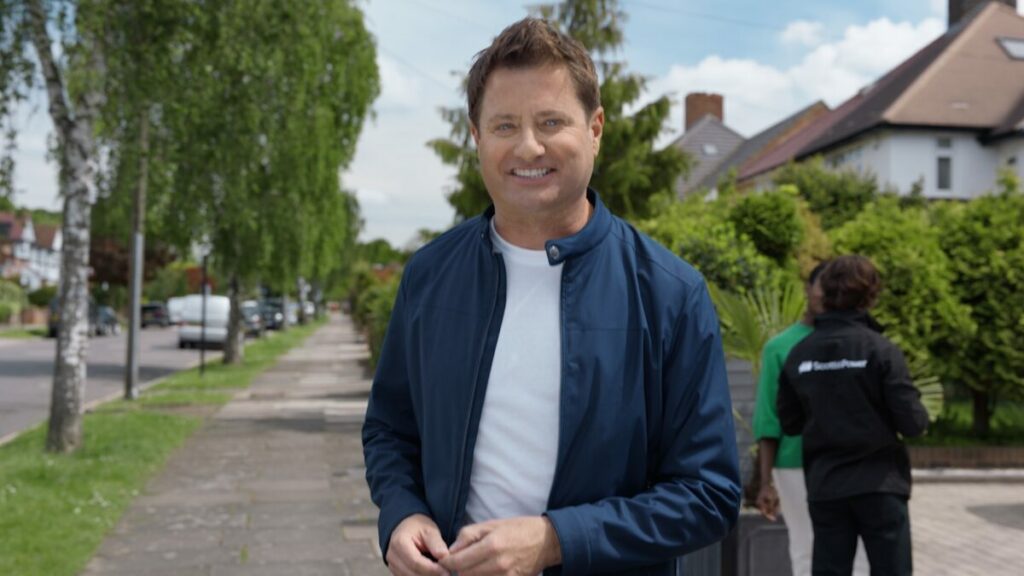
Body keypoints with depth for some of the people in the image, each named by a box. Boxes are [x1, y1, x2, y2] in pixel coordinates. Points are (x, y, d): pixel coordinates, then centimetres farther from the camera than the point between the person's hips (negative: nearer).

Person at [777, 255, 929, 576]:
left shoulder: (799, 354, 0)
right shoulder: (881, 350, -11)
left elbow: (790, 424, 5)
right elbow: (912, 422, -12)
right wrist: (921, 419, 10)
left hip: (824, 487, 3)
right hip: (878, 483, -3)